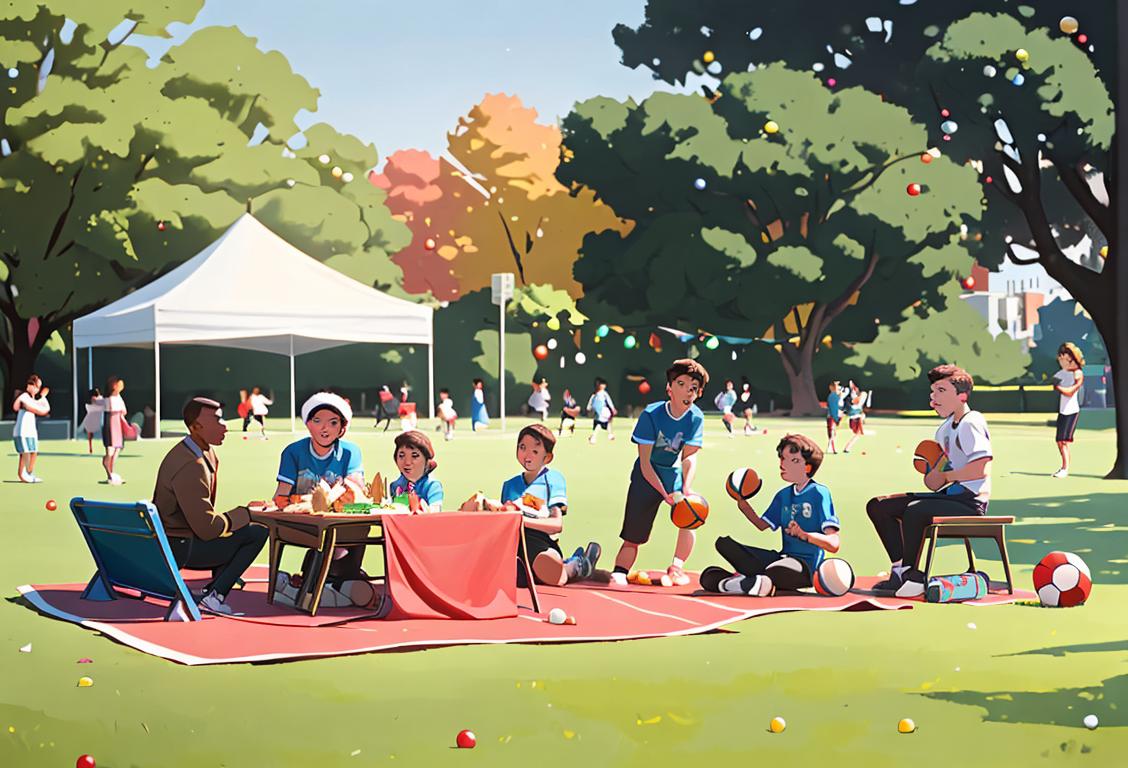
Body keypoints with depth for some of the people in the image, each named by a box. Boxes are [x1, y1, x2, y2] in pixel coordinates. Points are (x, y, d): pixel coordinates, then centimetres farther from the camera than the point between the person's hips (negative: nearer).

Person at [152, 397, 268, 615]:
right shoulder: (190, 467, -24)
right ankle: (214, 595, -7)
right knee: (257, 532, -11)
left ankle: (214, 593, 15)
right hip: (179, 548, -10)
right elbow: (207, 529, -23)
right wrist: (244, 514, -10)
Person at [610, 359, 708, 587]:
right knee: (633, 536, -10)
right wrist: (664, 493, -28)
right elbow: (645, 462, -19)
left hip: (674, 474, 3)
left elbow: (689, 457, -14)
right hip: (646, 477, -2)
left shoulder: (695, 418, -11)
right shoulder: (651, 414, -19)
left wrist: (686, 489, -31)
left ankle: (676, 567, -9)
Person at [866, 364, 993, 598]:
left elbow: (980, 469, -24)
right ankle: (901, 567, 1)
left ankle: (911, 576, -20)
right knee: (878, 506, 6)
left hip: (970, 504, -10)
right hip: (949, 498, 10)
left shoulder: (971, 423, -11)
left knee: (914, 510, -36)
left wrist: (946, 476, -9)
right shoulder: (945, 428, 17)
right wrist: (934, 473, -2)